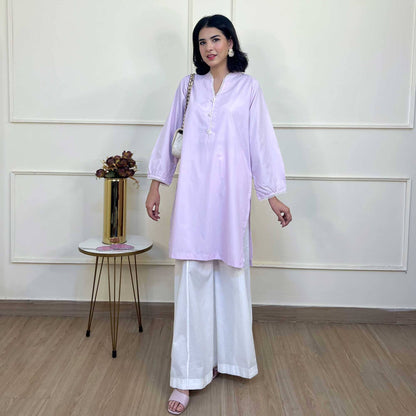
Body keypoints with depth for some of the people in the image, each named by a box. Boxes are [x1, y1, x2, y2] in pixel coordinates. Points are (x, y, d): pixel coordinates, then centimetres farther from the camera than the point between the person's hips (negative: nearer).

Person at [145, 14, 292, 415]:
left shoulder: (247, 87, 7)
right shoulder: (188, 86, 12)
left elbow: (261, 141, 4)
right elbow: (170, 135, 15)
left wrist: (273, 196, 1)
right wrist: (155, 184, 12)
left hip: (230, 191, 0)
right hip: (193, 192, 1)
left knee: (231, 276, 7)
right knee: (192, 278, -3)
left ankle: (226, 356, 26)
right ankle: (187, 377, 2)